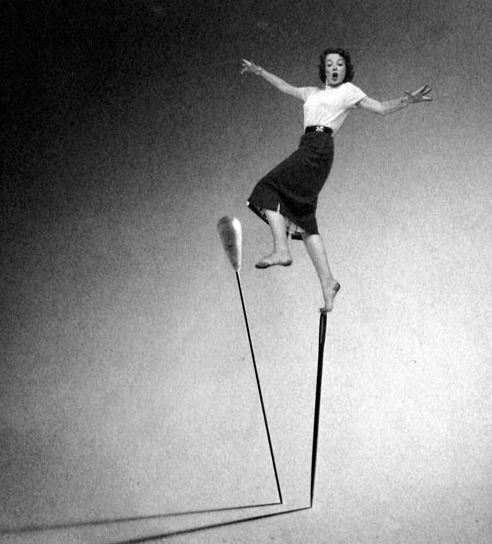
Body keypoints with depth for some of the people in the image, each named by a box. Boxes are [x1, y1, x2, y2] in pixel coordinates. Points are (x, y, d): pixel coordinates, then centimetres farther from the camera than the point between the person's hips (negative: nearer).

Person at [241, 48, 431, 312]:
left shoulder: (348, 90, 12)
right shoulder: (313, 93, 30)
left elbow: (381, 108, 8)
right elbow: (286, 87, 43)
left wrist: (408, 100, -7)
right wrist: (259, 72, 46)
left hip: (319, 148, -7)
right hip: (308, 148, 7)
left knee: (270, 187, -19)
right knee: (303, 217, -2)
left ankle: (281, 249, -29)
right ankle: (327, 280, -6)